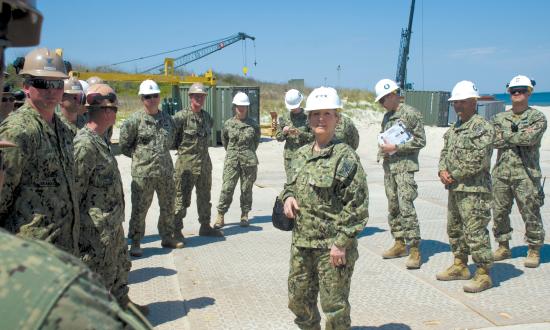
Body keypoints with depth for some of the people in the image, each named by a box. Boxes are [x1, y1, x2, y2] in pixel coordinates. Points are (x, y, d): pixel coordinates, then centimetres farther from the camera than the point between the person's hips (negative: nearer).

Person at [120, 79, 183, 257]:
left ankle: (167, 237, 30)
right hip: (143, 172, -5)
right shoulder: (134, 120, -7)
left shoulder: (167, 118, 8)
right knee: (139, 209, -1)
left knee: (168, 206, 14)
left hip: (166, 170, 5)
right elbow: (124, 145, -2)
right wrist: (140, 156, 0)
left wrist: (161, 154, 13)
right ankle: (135, 243, 10)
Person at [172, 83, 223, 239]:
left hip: (205, 163, 7)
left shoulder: (207, 117, 9)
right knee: (182, 198, -2)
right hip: (186, 164, -7)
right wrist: (180, 147, -4)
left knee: (204, 197, 16)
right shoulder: (181, 116, -12)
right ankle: (176, 230, 7)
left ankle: (205, 227, 29)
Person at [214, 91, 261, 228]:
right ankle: (220, 216, -3)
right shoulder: (228, 124, 3)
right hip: (231, 161, 0)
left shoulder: (253, 125, 2)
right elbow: (224, 141, 18)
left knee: (246, 189, 7)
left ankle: (244, 215, 18)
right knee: (227, 188, -7)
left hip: (249, 161, 0)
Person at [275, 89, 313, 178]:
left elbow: (314, 136, -5)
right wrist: (284, 132, -10)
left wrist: (300, 133, -18)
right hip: (289, 156, 3)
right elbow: (278, 137, 11)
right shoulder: (284, 118, 9)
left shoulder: (307, 117, -2)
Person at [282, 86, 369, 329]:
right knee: (298, 300, 19)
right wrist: (288, 196, 0)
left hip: (332, 246, -7)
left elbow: (356, 206, -15)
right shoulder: (301, 154, 8)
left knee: (334, 306, 6)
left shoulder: (345, 157, -13)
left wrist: (342, 243, -17)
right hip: (301, 243, 7)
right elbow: (291, 185, 23)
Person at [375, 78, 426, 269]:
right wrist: (383, 150, 5)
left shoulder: (411, 114, -7)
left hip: (405, 167, -8)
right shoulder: (387, 116, 16)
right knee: (393, 207, 11)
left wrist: (396, 147, -14)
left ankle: (415, 250, -9)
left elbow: (420, 141, -9)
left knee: (406, 208, -13)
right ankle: (399, 244, 22)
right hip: (389, 167, 8)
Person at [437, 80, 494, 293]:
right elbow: (445, 152, 17)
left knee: (476, 232, -6)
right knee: (454, 229, 18)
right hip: (454, 188, 9)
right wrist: (442, 171, -3)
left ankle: (483, 275, 3)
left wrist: (453, 175, -14)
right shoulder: (454, 129, 15)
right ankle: (460, 266, 32)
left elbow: (477, 161, -20)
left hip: (474, 190, -9)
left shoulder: (482, 128, -12)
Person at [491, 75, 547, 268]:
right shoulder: (500, 118, 12)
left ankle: (534, 251, 15)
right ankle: (503, 247, 24)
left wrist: (507, 137, -8)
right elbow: (495, 141, -3)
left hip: (526, 174, -4)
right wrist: (519, 136, -10)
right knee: (499, 212, 10)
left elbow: (530, 138, -19)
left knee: (531, 214, 1)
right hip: (501, 172, 4)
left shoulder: (537, 118, 0)